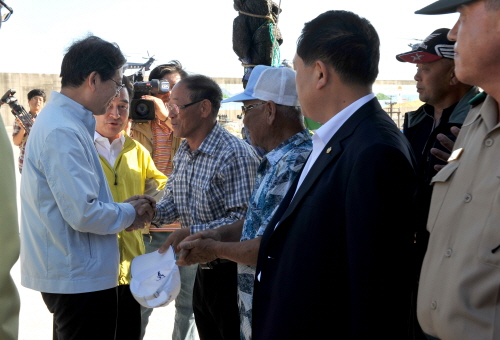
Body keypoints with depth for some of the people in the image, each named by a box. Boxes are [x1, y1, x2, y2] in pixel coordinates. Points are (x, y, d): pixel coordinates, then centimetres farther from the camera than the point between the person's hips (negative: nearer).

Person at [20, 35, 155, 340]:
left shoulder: (62, 120, 10)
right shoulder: (63, 132, -22)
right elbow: (84, 215, -27)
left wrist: (123, 208, 6)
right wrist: (129, 214, -9)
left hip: (71, 272, 10)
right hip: (80, 279, -10)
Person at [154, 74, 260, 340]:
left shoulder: (236, 155, -22)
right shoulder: (183, 152, 8)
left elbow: (242, 219, -26)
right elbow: (173, 200, 15)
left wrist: (191, 233, -26)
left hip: (232, 275, -8)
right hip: (203, 271, 9)